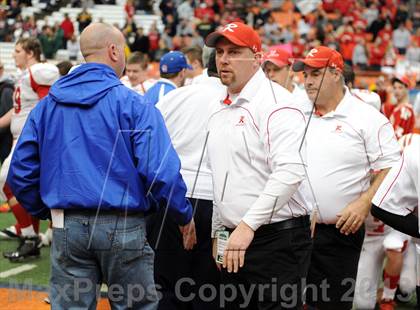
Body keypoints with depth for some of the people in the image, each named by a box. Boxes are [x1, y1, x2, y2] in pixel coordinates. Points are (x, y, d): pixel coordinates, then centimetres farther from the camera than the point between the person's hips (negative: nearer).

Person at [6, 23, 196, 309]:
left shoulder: (47, 105, 6)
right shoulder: (132, 104, -8)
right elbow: (161, 172, -14)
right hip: (122, 227, -4)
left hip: (67, 228, 4)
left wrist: (45, 210, 21)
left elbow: (21, 172, 6)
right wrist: (185, 216, 0)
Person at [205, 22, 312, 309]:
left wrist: (248, 225, -25)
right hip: (235, 242, 8)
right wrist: (217, 232, 21)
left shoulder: (276, 102, -11)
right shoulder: (220, 110, 16)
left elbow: (290, 172, -24)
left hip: (277, 239, -8)